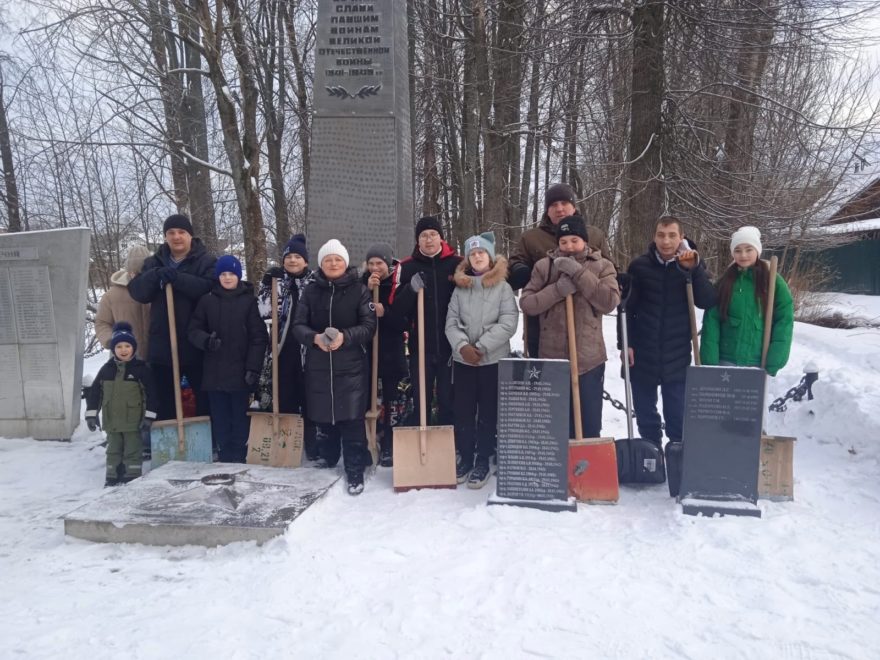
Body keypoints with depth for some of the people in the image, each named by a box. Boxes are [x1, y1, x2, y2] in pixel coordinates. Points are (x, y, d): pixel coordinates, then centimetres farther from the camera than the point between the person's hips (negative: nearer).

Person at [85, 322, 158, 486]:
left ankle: (132, 479, 14)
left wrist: (148, 418, -11)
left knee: (132, 451, 5)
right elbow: (94, 392, 8)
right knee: (113, 451, 15)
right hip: (112, 421, 4)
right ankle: (113, 478, 25)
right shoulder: (107, 369, 2)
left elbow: (150, 394, -8)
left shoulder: (141, 368, -8)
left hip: (133, 422, -4)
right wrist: (91, 414, 4)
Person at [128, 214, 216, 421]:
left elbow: (210, 288, -18)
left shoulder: (206, 261, 0)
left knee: (205, 396, 5)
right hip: (162, 344, 4)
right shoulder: (154, 262, 13)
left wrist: (177, 278, -26)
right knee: (164, 399, 12)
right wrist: (154, 276, -18)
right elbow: (138, 292, 1)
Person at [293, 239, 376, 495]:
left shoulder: (359, 290, -1)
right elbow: (298, 325, 2)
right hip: (318, 365, 3)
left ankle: (355, 470, 11)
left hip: (351, 365, -2)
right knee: (324, 416, 13)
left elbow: (369, 325, -6)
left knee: (352, 419, -2)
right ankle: (327, 460, 34)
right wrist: (315, 338, -20)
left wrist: (345, 337, -23)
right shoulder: (311, 291, 6)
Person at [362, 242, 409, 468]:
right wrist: (367, 291, -16)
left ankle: (389, 447, 13)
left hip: (392, 350, -2)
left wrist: (385, 313, -23)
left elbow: (407, 320, -7)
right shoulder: (363, 283, 5)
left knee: (392, 400, 2)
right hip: (367, 348, 2)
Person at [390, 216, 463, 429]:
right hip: (420, 347, 1)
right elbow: (396, 307, -2)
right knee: (420, 403, 9)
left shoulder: (457, 263, 1)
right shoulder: (407, 267, 2)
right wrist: (411, 289, -21)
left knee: (449, 403, 9)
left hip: (450, 345, 0)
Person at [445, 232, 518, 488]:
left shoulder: (503, 287, -2)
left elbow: (508, 323, -10)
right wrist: (463, 345, -14)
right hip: (462, 359, 3)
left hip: (493, 359, -2)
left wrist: (481, 346, -15)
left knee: (488, 412, 5)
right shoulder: (460, 287, 7)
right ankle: (465, 458, 22)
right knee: (463, 411, 8)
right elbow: (451, 322, 3)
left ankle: (483, 461, 16)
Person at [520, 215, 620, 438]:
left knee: (590, 422, 7)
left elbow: (610, 301, -11)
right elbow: (526, 303, -3)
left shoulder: (602, 266, 4)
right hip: (553, 356, 1)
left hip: (589, 357, 0)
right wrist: (559, 289, -16)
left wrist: (578, 272, -16)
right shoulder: (544, 266, 5)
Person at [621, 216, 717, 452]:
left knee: (678, 415, 3)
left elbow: (708, 302, -11)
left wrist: (694, 269, -21)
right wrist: (625, 343, -6)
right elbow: (627, 307, 0)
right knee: (645, 413, 11)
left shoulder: (692, 265, 1)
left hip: (677, 357, 0)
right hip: (642, 354, 1)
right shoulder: (639, 266, -2)